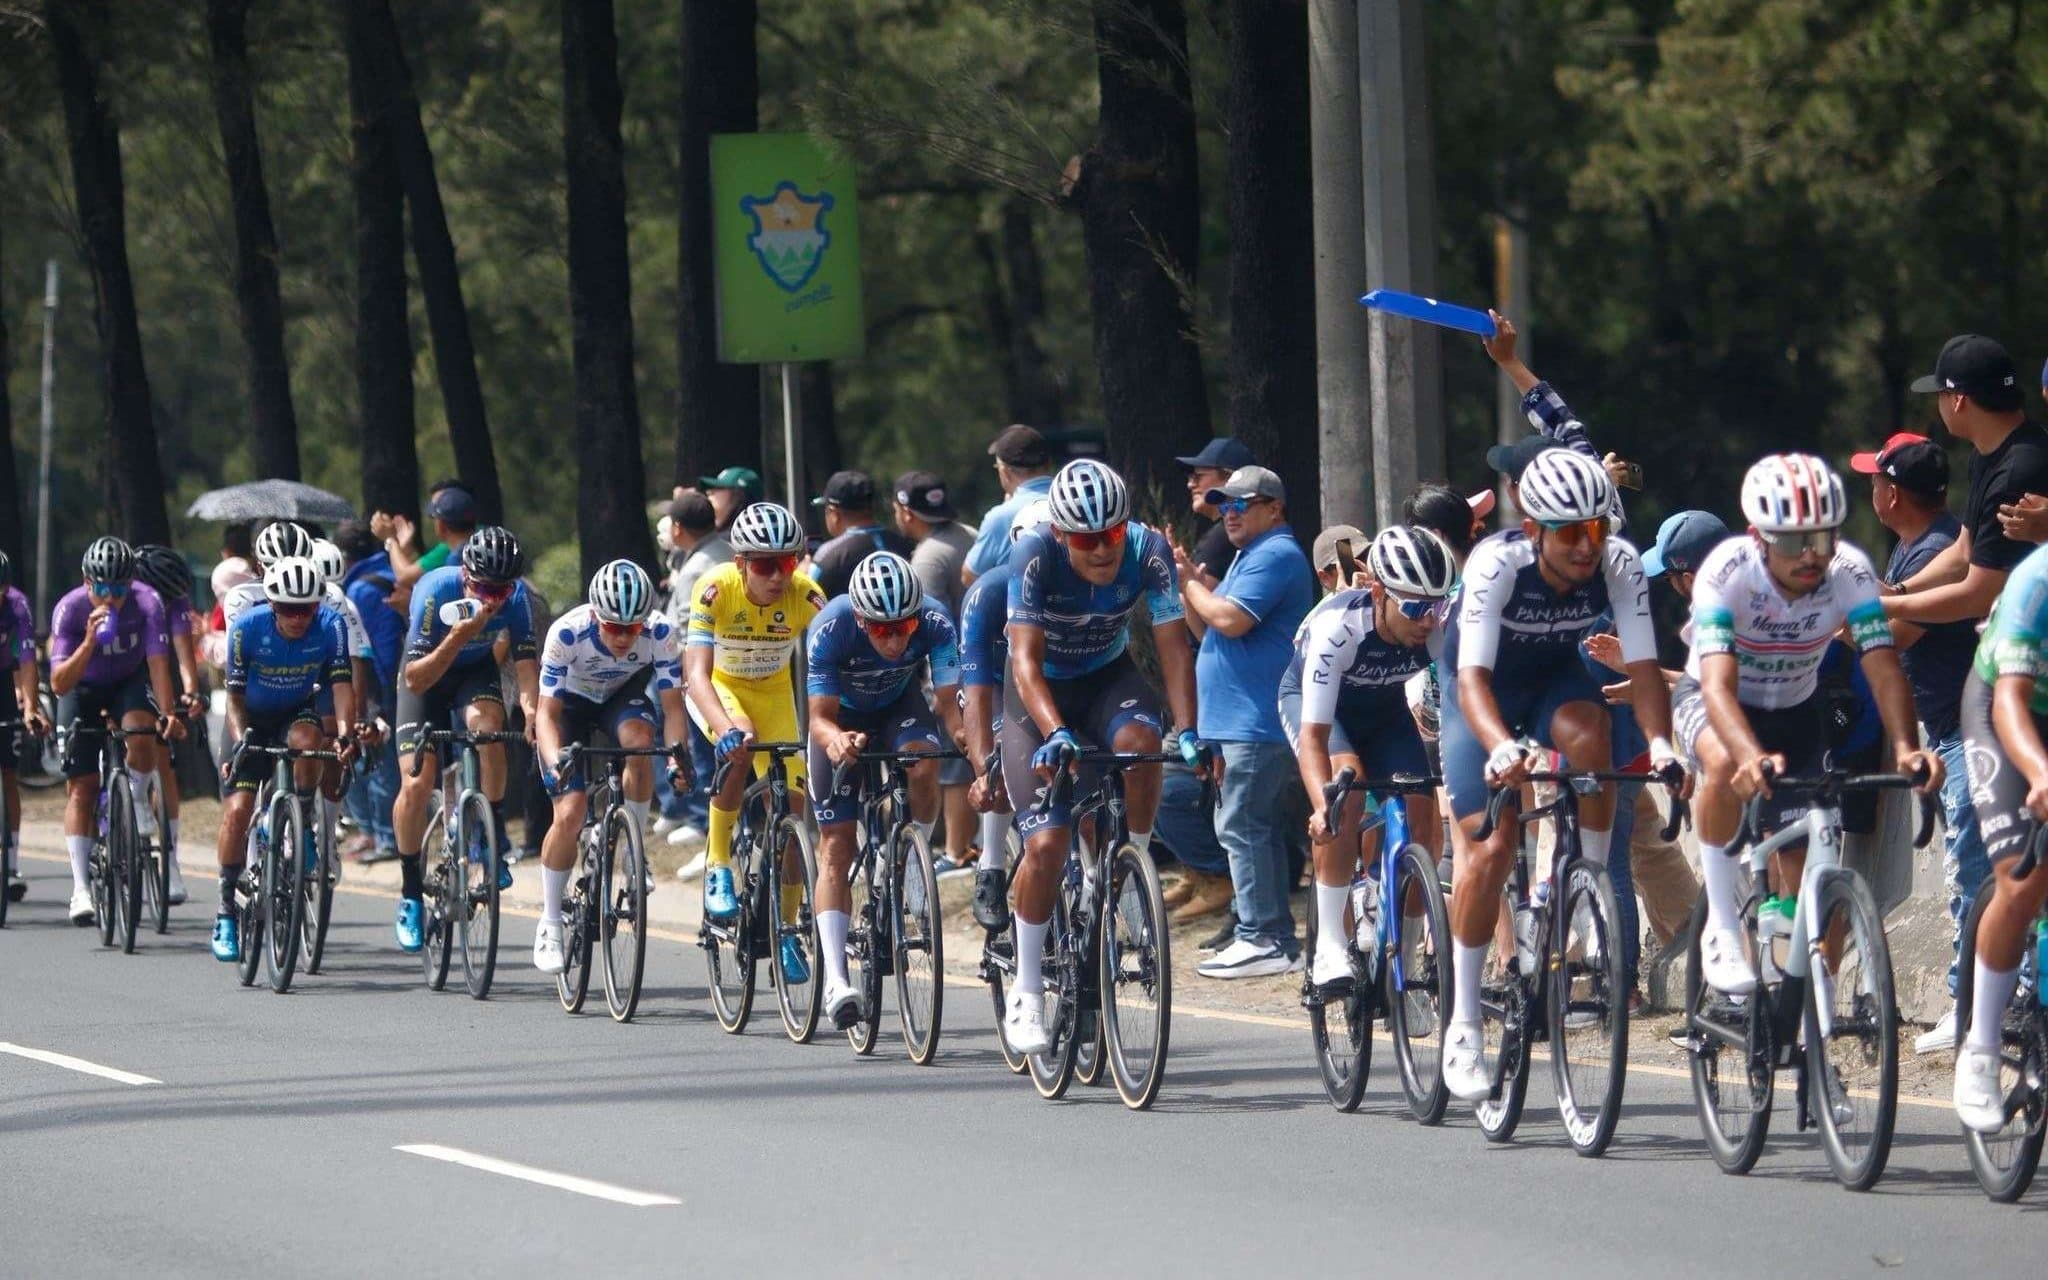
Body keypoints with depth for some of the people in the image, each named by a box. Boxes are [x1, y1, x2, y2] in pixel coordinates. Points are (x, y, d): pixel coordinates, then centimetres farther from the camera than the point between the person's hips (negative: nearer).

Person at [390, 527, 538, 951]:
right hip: (427, 675, -1)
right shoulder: (435, 591, -32)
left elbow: (525, 661, -24)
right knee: (417, 784, -14)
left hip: (477, 673, 1)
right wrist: (456, 639, -47)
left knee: (485, 723, -33)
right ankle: (410, 895, 4)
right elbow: (415, 680, -31)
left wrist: (531, 706, -44)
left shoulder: (515, 598, -25)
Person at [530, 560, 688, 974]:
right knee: (570, 813, -16)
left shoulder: (661, 633, -29)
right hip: (572, 703, -1)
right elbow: (548, 712, -30)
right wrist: (555, 760, -48)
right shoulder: (568, 633, -34)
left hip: (624, 696, 1)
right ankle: (550, 924, 1)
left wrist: (676, 751, -44)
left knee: (638, 738, -35)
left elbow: (672, 703, -26)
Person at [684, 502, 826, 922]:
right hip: (718, 686, -3)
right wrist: (725, 729, -58)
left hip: (773, 691, 3)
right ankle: (718, 867, -20)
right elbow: (696, 672, -41)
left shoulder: (805, 595, -28)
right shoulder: (715, 590, -33)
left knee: (792, 806, -6)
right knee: (738, 748, -35)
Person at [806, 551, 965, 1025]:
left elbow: (949, 702, -33)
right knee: (836, 846, -10)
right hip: (844, 717, -1)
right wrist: (835, 738, -57)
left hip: (901, 706, 1)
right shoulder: (831, 629, -34)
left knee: (924, 766, -33)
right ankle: (836, 980, -13)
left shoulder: (934, 622, -31)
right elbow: (820, 717, -34)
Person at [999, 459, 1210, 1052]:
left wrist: (1187, 731, -38)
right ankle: (1026, 991, 0)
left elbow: (1173, 646, -24)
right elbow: (1026, 659, -34)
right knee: (1046, 843, -14)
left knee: (1139, 741, -35)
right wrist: (1055, 732, -49)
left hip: (1107, 676, 2)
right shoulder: (1035, 556, -28)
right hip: (1041, 691, -2)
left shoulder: (1147, 552, -23)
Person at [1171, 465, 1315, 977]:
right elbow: (1207, 630, 22)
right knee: (1261, 829, 12)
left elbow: (1230, 620, -23)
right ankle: (1278, 938, 16)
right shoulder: (1252, 556, 23)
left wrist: (1191, 582, -8)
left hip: (1257, 720, -11)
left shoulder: (1275, 555, -12)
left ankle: (1260, 939, -13)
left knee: (1241, 825, -12)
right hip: (1241, 719, 11)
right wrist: (1186, 583, 7)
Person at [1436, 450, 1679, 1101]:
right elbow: (1473, 678, -41)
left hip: (1554, 678, 2)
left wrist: (1660, 742, -48)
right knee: (1491, 846, -13)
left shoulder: (1619, 565, -26)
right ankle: (1463, 1023, -1)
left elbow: (1642, 666, -30)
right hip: (1484, 691, -2)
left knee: (1586, 731, -34)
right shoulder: (1496, 564, -34)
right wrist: (1501, 748, -59)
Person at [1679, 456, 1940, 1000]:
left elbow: (1883, 668, -33)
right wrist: (1753, 757, -62)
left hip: (1794, 709, 3)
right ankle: (1722, 927, -23)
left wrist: (1907, 748, -51)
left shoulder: (1850, 572, -26)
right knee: (1726, 766, -37)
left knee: (1801, 861, -2)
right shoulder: (1727, 571, -34)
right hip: (1713, 704, -3)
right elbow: (1718, 684, -43)